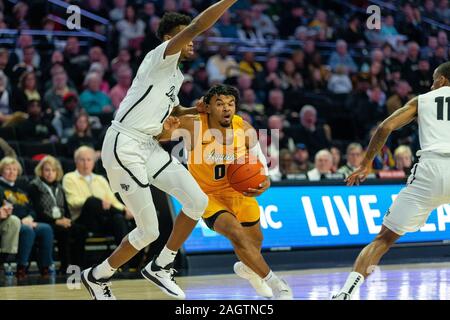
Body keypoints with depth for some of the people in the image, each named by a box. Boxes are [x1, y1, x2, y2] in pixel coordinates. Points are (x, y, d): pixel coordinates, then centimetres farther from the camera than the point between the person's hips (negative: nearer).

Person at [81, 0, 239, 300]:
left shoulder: (176, 73, 18)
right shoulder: (160, 57, -10)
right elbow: (196, 27, -27)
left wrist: (192, 110, 18)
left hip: (149, 146, 9)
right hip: (124, 146, -9)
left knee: (198, 201, -3)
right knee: (149, 231, -7)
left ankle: (160, 267, 12)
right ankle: (97, 276, 14)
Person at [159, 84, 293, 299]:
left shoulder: (245, 130, -19)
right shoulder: (193, 126, -27)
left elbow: (259, 159, -3)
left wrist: (265, 182, -23)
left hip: (239, 189, 4)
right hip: (208, 194, -4)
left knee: (255, 241, 21)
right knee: (237, 234, -28)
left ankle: (246, 267, 59)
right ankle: (276, 285, -14)